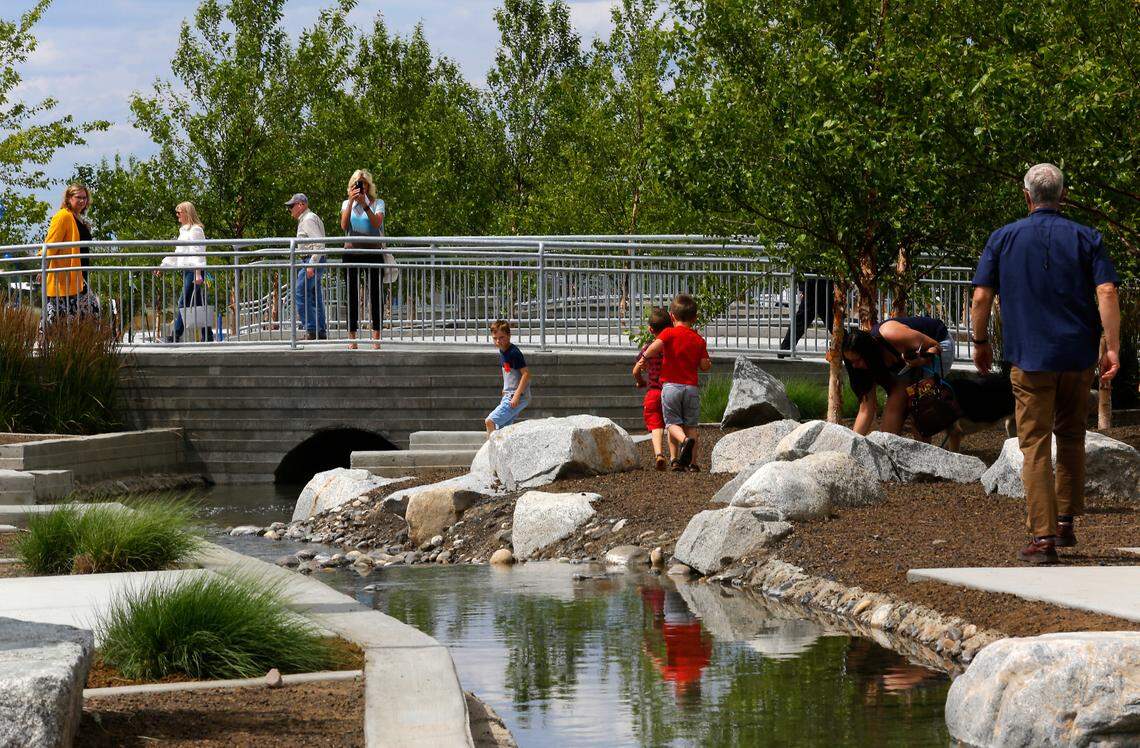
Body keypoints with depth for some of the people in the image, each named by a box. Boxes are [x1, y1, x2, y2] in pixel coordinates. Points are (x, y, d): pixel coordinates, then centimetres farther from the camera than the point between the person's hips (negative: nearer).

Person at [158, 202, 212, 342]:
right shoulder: (184, 231, 22)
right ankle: (207, 336, 6)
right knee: (199, 304, 7)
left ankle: (175, 337, -13)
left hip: (194, 270, -10)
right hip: (186, 270, 10)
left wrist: (198, 274, -21)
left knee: (184, 303, -11)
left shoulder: (195, 230, -7)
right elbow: (177, 253, 29)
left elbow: (198, 253, -15)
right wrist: (162, 265, 27)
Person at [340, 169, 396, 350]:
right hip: (352, 252, 1)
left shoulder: (377, 203, 7)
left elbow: (377, 223, -10)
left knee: (376, 294, -5)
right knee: (352, 296, 0)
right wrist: (351, 201, -12)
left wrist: (364, 204, -18)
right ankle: (352, 338, 0)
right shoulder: (346, 204, 12)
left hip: (373, 252, -1)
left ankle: (376, 337, -3)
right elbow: (344, 225, -4)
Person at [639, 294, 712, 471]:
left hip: (671, 385, -2)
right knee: (691, 425, 9)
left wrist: (645, 356, 0)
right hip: (692, 387, 2)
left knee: (672, 423, 4)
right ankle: (691, 462, 4)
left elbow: (655, 346, -20)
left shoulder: (669, 333, -1)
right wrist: (709, 364, 27)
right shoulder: (698, 339, 7)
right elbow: (704, 366, 4)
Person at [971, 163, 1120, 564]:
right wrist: (1112, 348, -9)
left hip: (1029, 356, -1)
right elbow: (1107, 293, -9)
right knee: (1071, 437, 20)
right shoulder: (1086, 238, 3)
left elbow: (981, 298, -1)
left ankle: (1043, 536, -7)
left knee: (1036, 447, 0)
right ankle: (1066, 523, 20)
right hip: (1077, 356, 2)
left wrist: (980, 344, 13)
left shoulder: (1003, 239, 2)